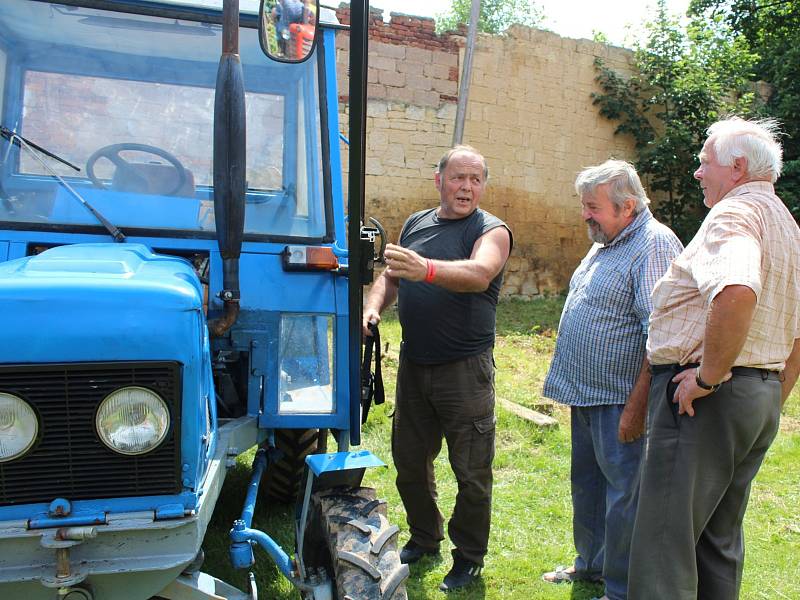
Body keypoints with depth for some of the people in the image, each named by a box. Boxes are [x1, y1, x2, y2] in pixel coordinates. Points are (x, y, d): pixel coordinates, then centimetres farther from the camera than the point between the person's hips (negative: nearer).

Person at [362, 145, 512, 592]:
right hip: (413, 365, 6)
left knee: (472, 473, 5)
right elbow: (391, 276, 18)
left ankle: (470, 557, 25)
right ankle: (425, 539, 37)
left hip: (465, 370, -5)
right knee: (410, 462, 16)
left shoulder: (492, 231, -8)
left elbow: (479, 273, -30)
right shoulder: (416, 224, 9)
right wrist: (373, 305, -3)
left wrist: (426, 269, -47)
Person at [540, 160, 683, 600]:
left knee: (624, 494, 3)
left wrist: (636, 408, -25)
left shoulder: (654, 246, -18)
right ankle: (591, 563, 39)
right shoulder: (605, 243, 13)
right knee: (587, 484, 21)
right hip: (586, 396, 10)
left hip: (619, 401, -10)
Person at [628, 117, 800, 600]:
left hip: (707, 399, -10)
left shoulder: (734, 213, -13)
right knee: (720, 538, 19)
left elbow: (737, 291, -36)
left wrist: (708, 375, -24)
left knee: (665, 540, -4)